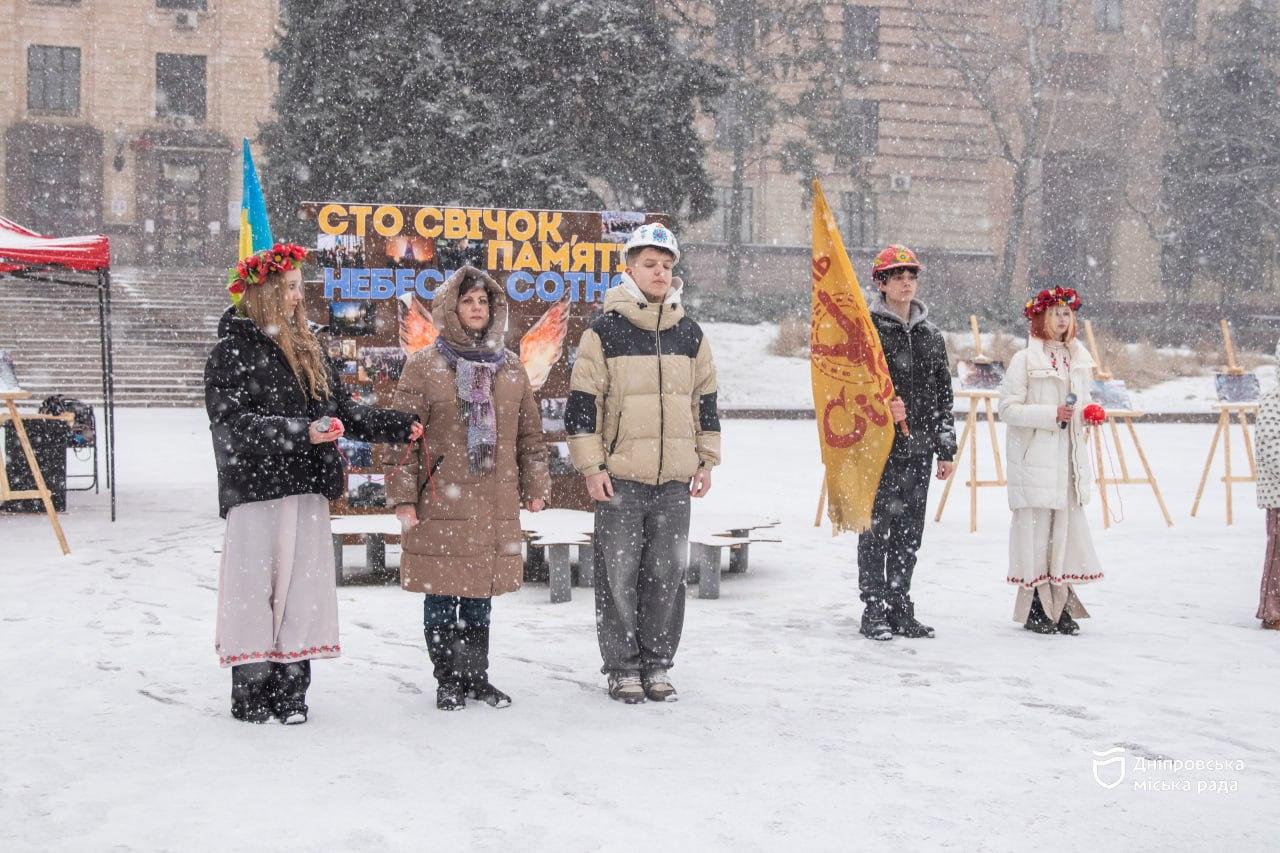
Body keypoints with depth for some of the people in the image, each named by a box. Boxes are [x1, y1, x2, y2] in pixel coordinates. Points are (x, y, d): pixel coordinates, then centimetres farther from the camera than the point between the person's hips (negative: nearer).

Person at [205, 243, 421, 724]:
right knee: (257, 589, -4)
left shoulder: (309, 349, 17)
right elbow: (232, 423, -14)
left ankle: (290, 694, 11)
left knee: (302, 588, 5)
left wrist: (399, 426, 10)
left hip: (307, 490, 6)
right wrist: (301, 432, -22)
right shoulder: (232, 351, -3)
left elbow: (343, 410, 21)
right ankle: (252, 696, 5)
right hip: (257, 492, -6)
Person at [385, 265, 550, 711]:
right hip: (439, 502, -3)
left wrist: (535, 486, 12)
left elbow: (530, 431, 16)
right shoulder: (424, 365, 0)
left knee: (481, 594, 9)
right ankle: (448, 681, 13)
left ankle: (476, 675, 21)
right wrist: (403, 495, -7)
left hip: (495, 503, 3)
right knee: (441, 593, 2)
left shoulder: (510, 366, 12)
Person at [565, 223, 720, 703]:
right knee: (619, 576, 0)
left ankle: (657, 664, 18)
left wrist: (706, 461, 13)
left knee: (668, 575, 7)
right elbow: (582, 403, -3)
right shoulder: (604, 332, -2)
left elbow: (705, 402, 18)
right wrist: (591, 468, -8)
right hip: (619, 478, -4)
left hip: (675, 481, 4)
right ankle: (622, 668, 11)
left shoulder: (690, 335, 11)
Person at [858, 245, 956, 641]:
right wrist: (881, 407, -24)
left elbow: (943, 396, 16)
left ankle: (900, 608, 18)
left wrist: (946, 449, 13)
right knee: (876, 529, -2)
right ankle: (874, 611, 5)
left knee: (909, 533, 9)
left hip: (919, 448, 5)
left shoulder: (931, 336, 14)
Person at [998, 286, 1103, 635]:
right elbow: (1008, 408, -8)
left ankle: (1061, 605, 15)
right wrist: (1051, 414, -17)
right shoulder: (1024, 360, -5)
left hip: (1070, 458, 6)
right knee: (1035, 527, -4)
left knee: (1069, 525, 5)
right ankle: (1034, 607, 5)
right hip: (1034, 459, -6)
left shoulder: (1080, 359, 15)